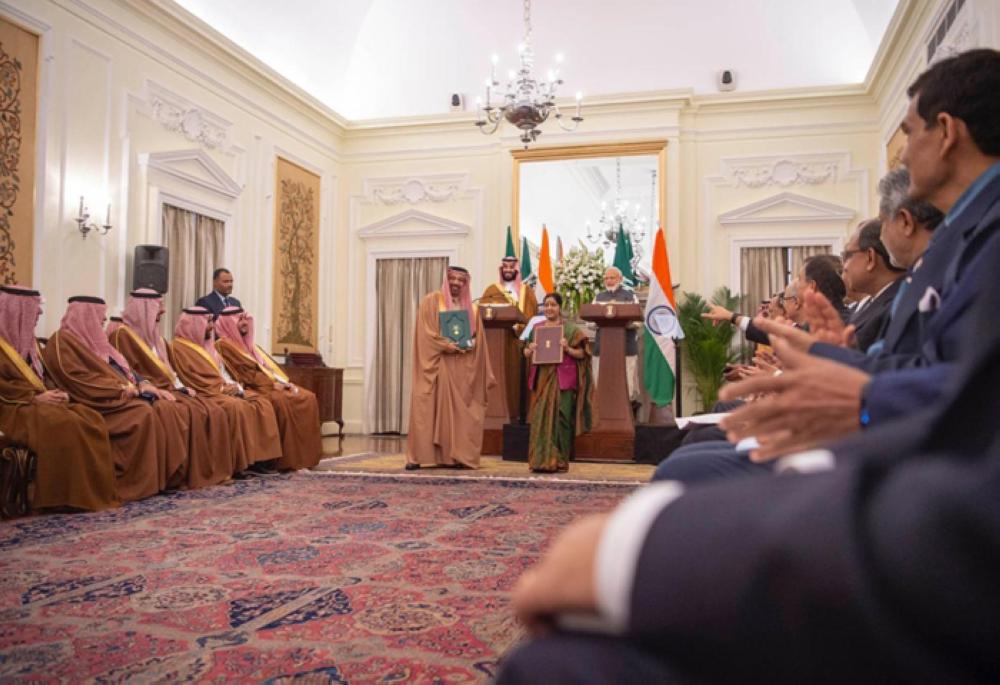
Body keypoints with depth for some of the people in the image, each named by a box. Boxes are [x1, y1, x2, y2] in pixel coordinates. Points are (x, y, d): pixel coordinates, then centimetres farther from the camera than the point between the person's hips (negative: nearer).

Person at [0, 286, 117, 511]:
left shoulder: (26, 339, 19)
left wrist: (53, 393, 0)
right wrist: (35, 398, -18)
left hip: (37, 402, 8)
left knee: (91, 420, -16)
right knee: (64, 426, -33)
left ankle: (94, 491, -20)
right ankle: (67, 496, -27)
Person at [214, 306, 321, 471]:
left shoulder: (249, 344, 24)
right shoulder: (224, 345, -3)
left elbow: (270, 365, 17)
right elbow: (245, 372, -13)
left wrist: (285, 382, 0)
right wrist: (272, 384, -15)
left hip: (271, 384, 9)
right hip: (252, 388, -9)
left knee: (308, 398, -8)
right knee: (280, 401, -35)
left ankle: (305, 455, -12)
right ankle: (287, 459, -30)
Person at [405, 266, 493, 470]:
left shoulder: (471, 308, 16)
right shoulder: (431, 300, 2)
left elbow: (477, 338, 17)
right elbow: (425, 331, -7)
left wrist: (470, 343, -4)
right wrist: (445, 345, -17)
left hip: (463, 368, 4)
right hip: (437, 364, -4)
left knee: (460, 412, 2)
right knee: (428, 409, -8)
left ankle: (457, 456, 7)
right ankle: (417, 456, -6)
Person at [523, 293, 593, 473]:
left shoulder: (570, 329, 2)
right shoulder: (537, 328, 14)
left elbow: (582, 354, 0)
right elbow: (526, 353, 16)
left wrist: (568, 349, -17)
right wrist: (531, 349, -5)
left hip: (563, 379, -3)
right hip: (542, 378, 3)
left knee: (560, 417, -5)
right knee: (540, 418, 0)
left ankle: (559, 461, 3)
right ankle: (540, 460, 7)